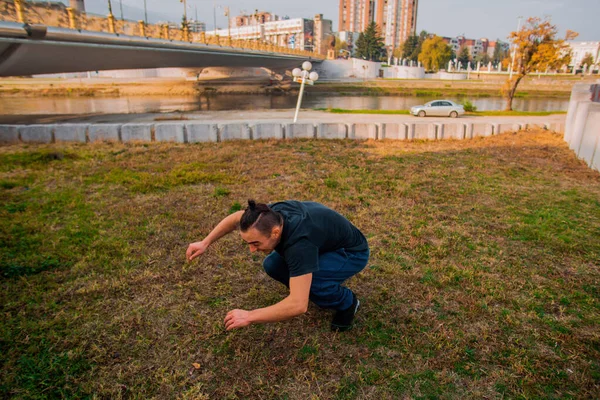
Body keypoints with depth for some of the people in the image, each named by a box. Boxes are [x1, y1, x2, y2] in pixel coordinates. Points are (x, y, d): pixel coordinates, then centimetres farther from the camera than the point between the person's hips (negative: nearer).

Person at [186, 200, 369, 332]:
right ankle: (324, 289, 13)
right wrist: (205, 243, -3)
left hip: (351, 252, -7)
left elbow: (298, 305, -44)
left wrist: (249, 317, -33)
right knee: (272, 265, -6)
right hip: (326, 243, 7)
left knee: (305, 279, -33)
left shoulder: (299, 242, -42)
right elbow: (236, 217, 1)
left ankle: (346, 302, -3)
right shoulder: (271, 214, -20)